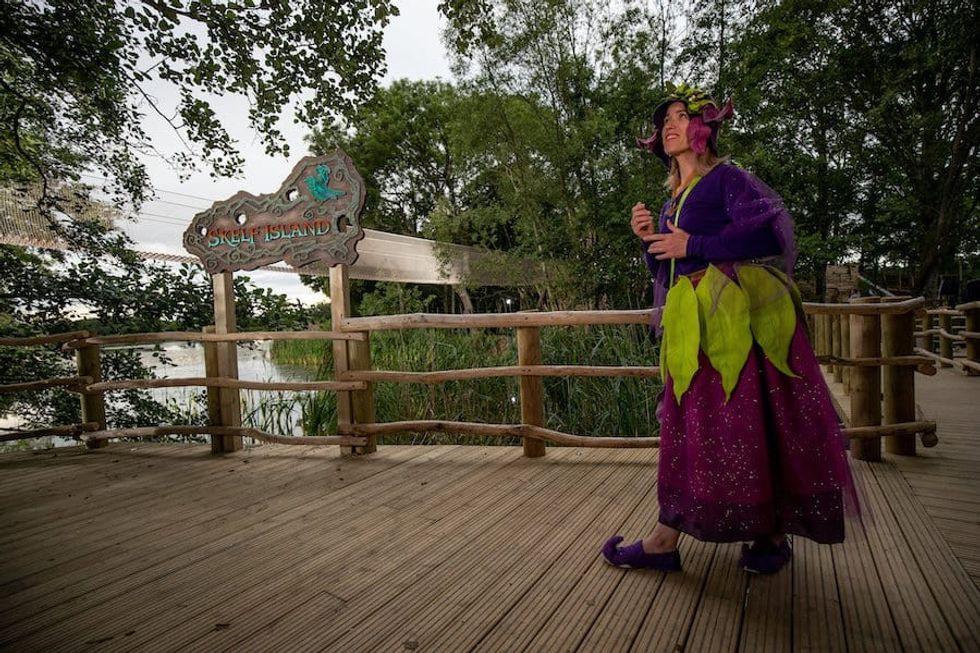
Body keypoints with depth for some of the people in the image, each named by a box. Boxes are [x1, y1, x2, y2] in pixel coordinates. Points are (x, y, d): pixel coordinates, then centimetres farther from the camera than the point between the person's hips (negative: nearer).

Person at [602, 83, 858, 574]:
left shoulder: (728, 178, 1)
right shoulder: (672, 199, 21)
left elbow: (769, 233, -15)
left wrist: (692, 246, -13)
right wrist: (650, 240, 3)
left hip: (736, 316, -7)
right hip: (691, 325, 7)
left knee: (748, 418, -3)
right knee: (690, 422, 5)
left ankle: (773, 532, 13)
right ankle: (665, 541, 10)